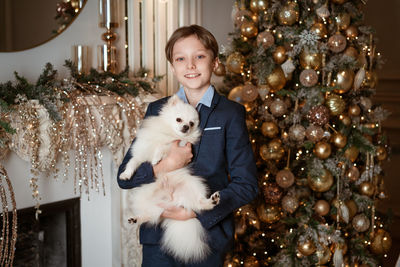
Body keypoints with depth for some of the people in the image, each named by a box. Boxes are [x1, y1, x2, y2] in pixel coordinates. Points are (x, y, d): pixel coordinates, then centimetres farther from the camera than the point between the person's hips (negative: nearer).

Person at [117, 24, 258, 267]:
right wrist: (166, 166, -15)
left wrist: (196, 212, -15)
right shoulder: (157, 110, 6)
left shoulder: (231, 113, -3)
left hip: (209, 236, -2)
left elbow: (246, 184, -6)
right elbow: (125, 177, 3)